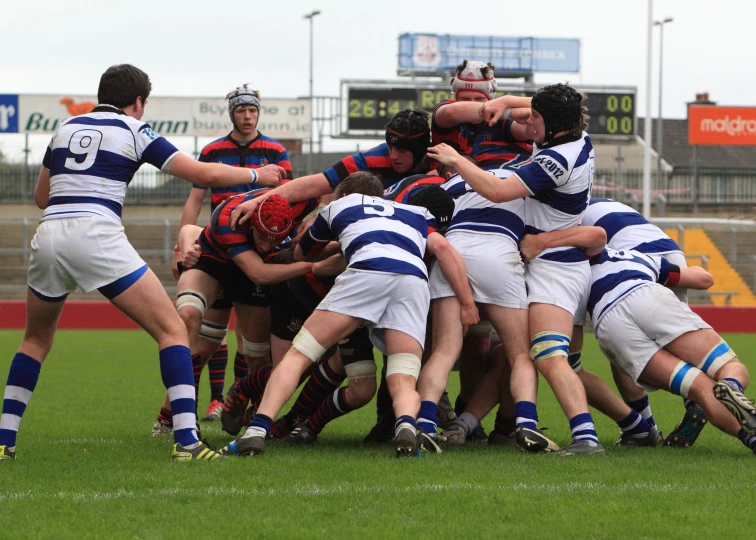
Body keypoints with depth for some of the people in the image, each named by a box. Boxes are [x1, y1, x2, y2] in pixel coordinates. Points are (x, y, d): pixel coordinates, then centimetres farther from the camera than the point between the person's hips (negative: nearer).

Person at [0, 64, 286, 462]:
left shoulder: (66, 127, 22)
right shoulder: (133, 131, 9)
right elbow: (205, 174, 9)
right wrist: (257, 175, 23)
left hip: (48, 235, 5)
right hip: (97, 236, -5)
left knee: (36, 340, 27)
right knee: (172, 330, 1)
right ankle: (186, 440, -12)